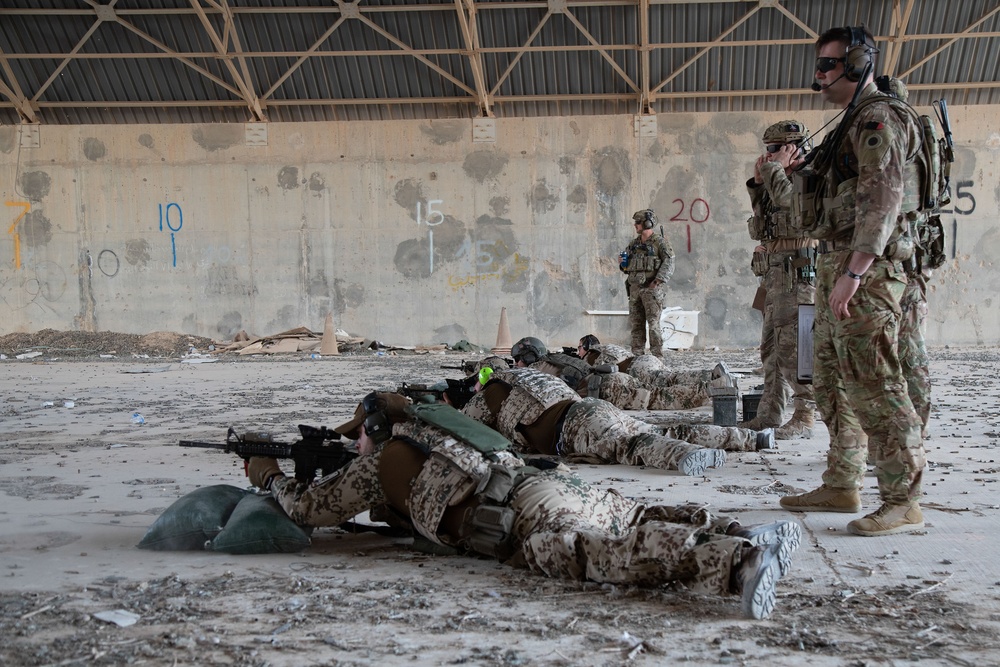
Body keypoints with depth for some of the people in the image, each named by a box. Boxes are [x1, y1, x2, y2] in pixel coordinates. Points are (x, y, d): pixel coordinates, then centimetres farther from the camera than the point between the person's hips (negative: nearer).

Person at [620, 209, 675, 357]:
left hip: (652, 288, -7)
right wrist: (623, 262, 0)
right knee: (636, 323, 6)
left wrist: (658, 280, -24)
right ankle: (637, 356, 11)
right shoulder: (634, 243, 16)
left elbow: (669, 263, -14)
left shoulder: (660, 242, -4)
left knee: (653, 323, -8)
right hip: (635, 288, 7)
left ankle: (657, 356, -5)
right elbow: (625, 265, 24)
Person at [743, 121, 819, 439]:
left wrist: (774, 168, -9)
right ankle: (769, 413, 16)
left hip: (799, 274, -10)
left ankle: (804, 418, -9)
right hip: (776, 277, 10)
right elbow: (759, 229, 20)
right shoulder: (781, 180, 21)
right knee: (772, 348, 11)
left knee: (794, 348, -11)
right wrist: (757, 183, 13)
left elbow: (789, 200, -26)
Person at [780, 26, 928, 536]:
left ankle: (903, 503, -8)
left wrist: (852, 272, -26)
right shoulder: (852, 125, 22)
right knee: (832, 384, 13)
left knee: (874, 385, -11)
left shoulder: (879, 118, -10)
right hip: (838, 269, 11)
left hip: (865, 270, -11)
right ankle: (841, 487, 21)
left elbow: (883, 198, -21)